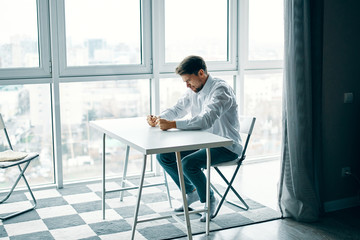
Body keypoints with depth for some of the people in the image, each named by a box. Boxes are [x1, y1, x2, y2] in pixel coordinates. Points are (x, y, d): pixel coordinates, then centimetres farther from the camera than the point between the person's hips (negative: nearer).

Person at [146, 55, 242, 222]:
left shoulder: (220, 89, -21)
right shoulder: (194, 90, 5)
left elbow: (206, 120, -35)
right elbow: (177, 109, 16)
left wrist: (171, 124, -39)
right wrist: (158, 119, -5)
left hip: (227, 146, -9)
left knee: (188, 163, -31)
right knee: (163, 156, 0)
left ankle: (209, 200, -3)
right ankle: (191, 192, 18)